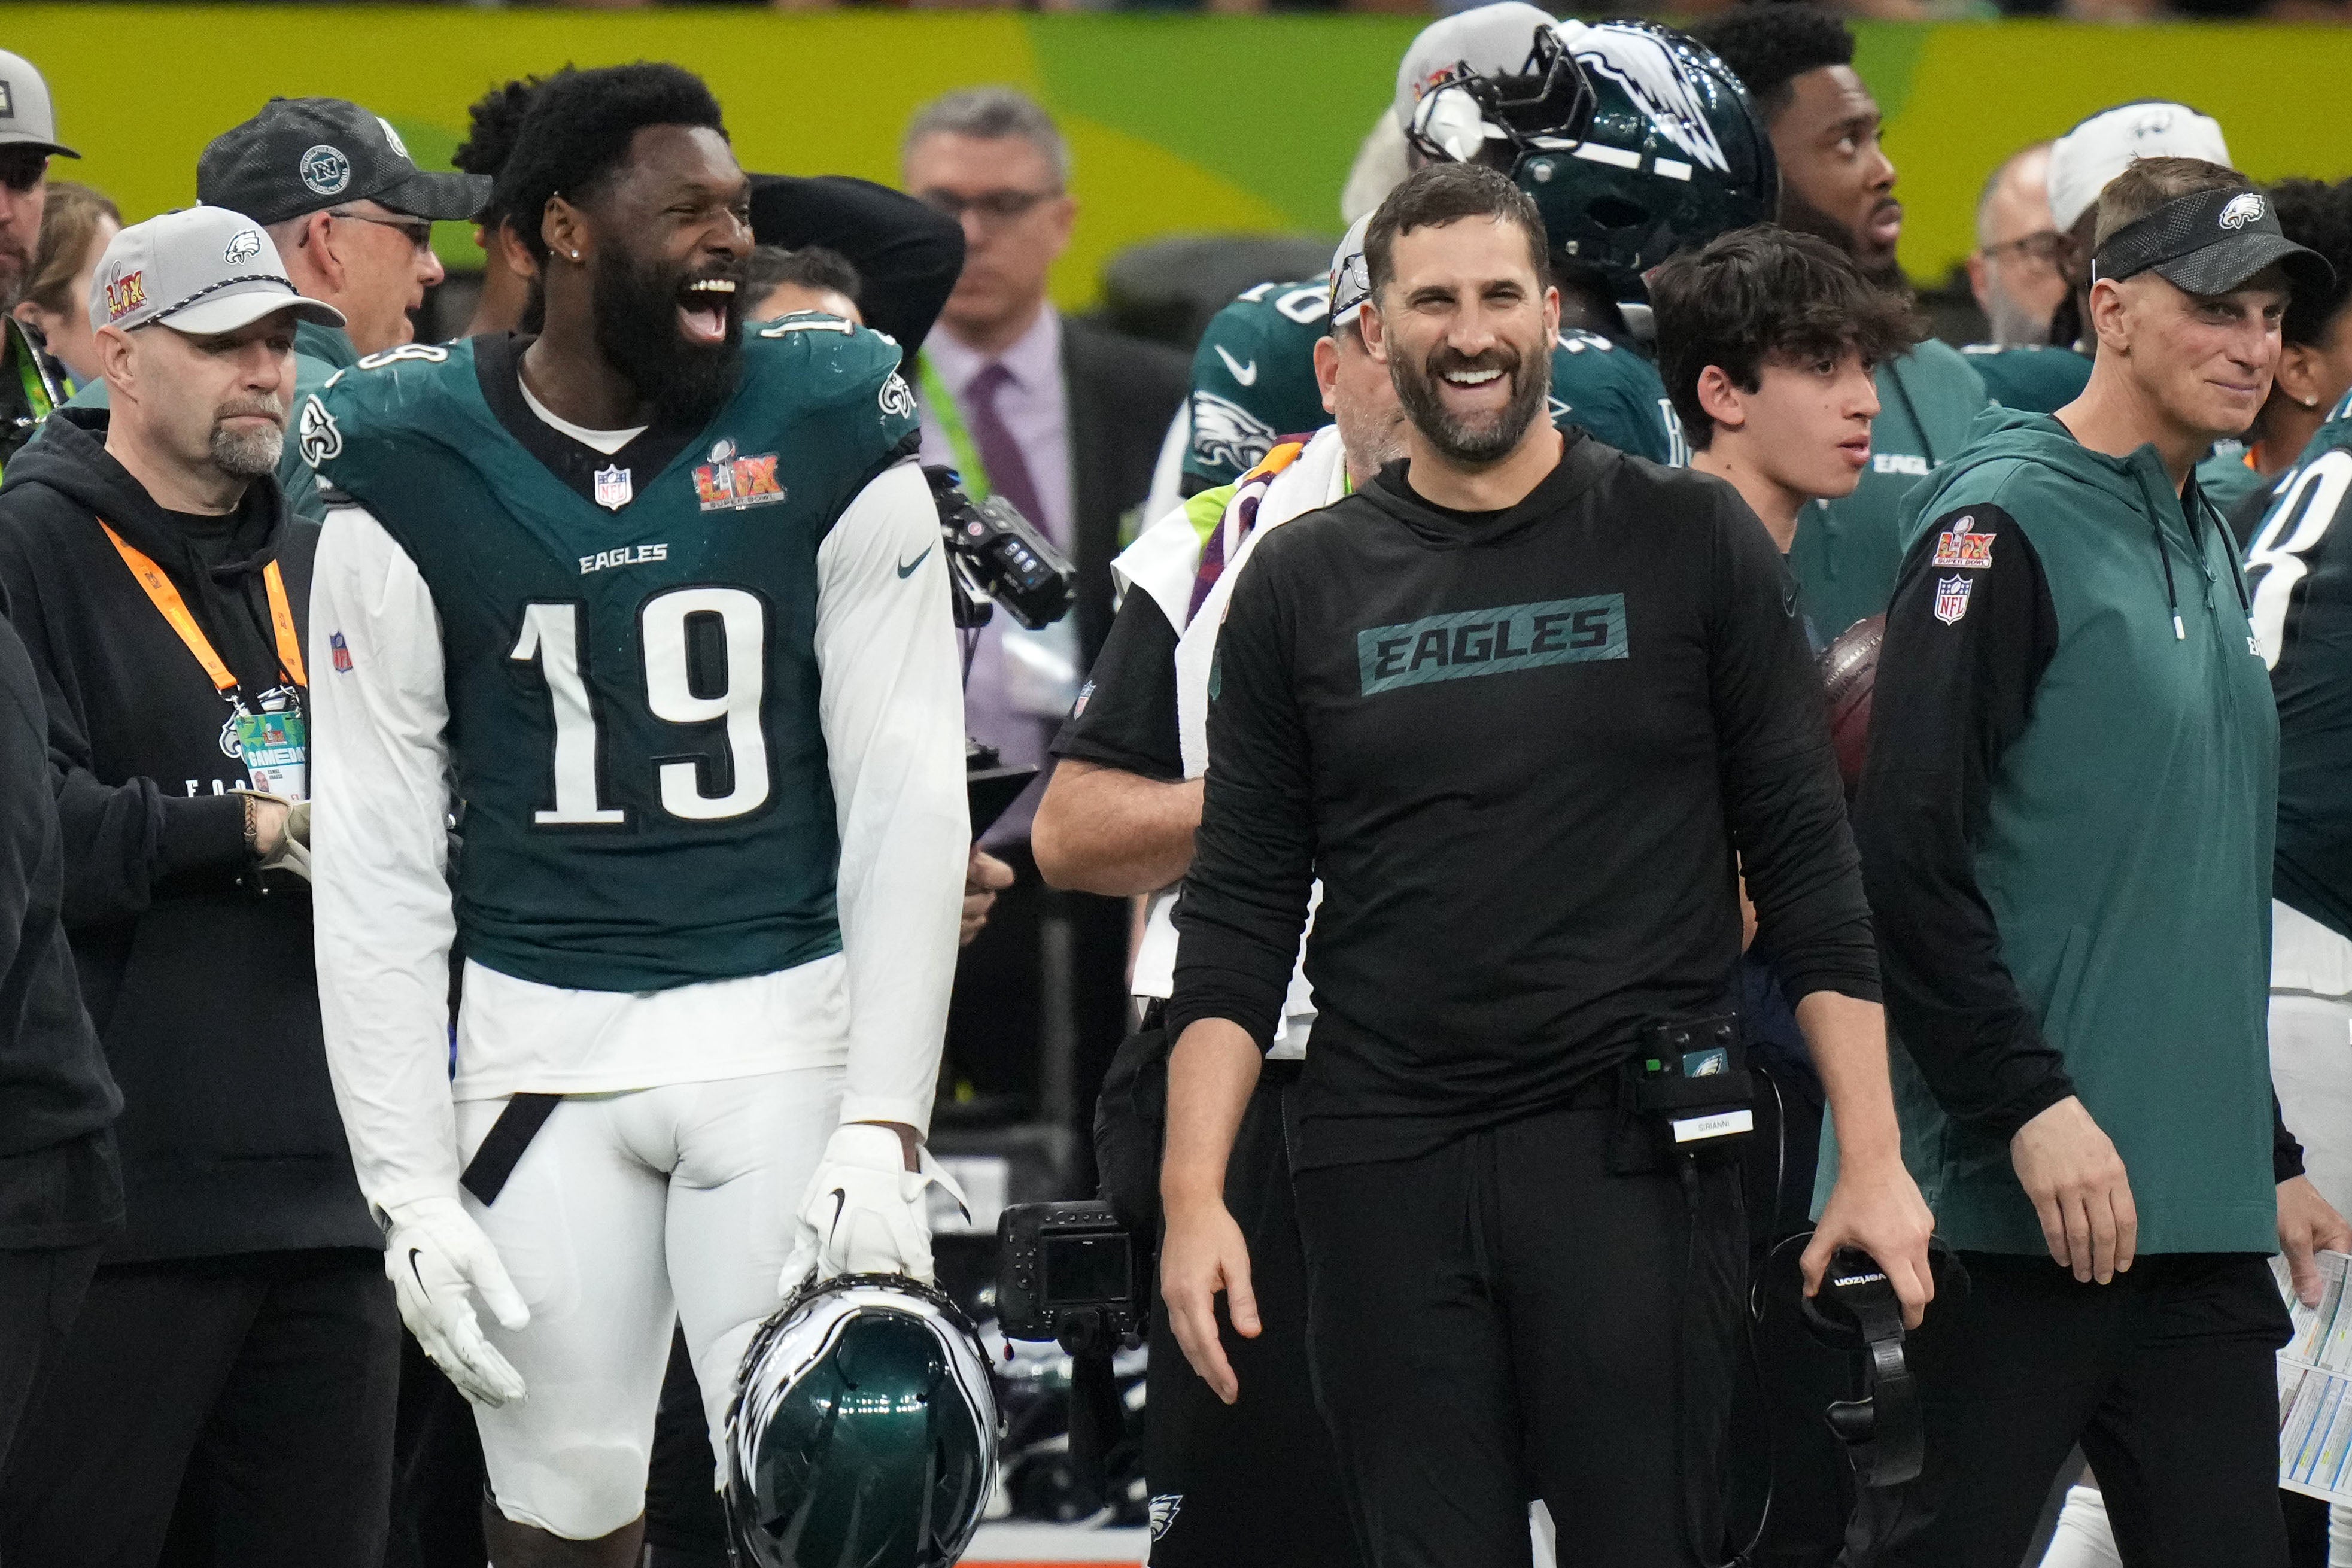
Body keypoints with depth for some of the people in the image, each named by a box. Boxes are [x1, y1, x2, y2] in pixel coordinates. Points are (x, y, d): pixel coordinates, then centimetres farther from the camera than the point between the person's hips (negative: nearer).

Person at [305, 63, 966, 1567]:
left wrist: (884, 1127, -11)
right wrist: (410, 1187, -4)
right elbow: (378, 861, 0)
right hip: (543, 1037, 1)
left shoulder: (830, 440, -1)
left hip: (787, 1024, -1)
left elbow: (907, 805, -3)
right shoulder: (414, 477, -1)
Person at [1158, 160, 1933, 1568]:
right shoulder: (1303, 584, 9)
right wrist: (1195, 1195, -1)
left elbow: (1804, 859, 4)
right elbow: (1239, 915, 9)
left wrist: (1875, 1162, -3)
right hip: (1386, 1174, 2)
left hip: (1636, 1160, -2)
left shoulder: (1688, 543, 4)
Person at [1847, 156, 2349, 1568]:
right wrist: (2032, 1105, -20)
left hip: (2206, 1218, 8)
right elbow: (1905, 855, -16)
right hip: (2026, 1198, -8)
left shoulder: (2210, 549, 18)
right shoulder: (2005, 525, -8)